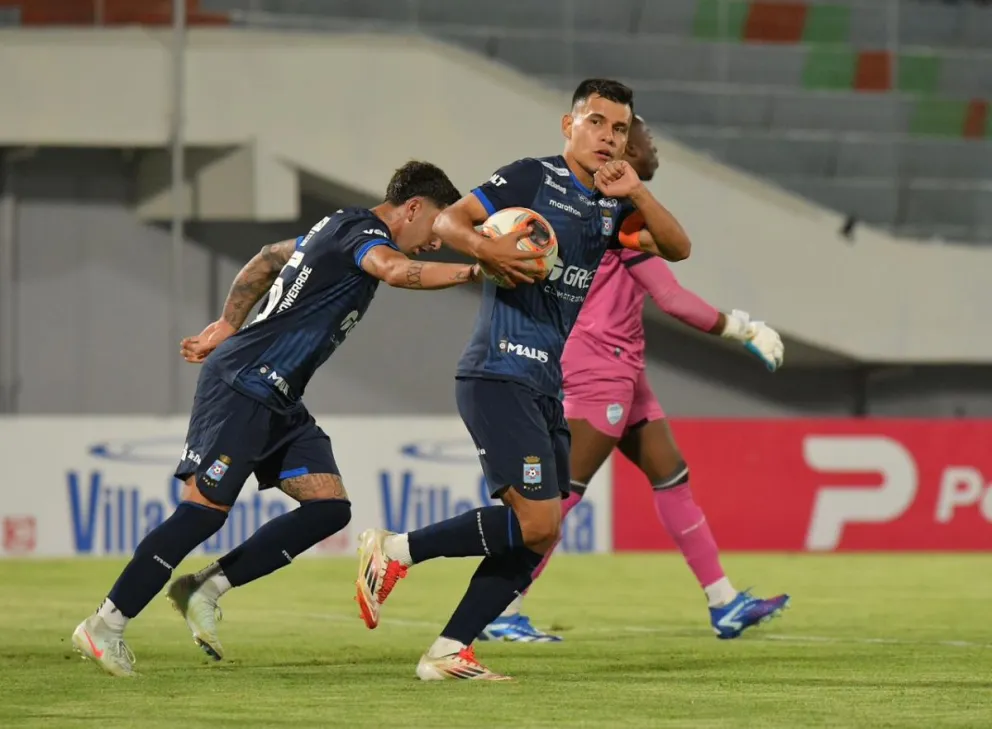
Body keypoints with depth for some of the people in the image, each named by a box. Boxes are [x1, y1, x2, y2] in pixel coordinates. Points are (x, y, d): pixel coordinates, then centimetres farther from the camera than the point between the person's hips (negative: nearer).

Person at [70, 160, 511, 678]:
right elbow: (399, 272, -35)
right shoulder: (364, 234, -12)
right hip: (243, 385, -10)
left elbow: (267, 260, 32)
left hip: (277, 401, 10)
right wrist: (474, 271, -31)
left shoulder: (340, 228, 19)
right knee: (206, 507, -14)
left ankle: (205, 589, 1)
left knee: (329, 507, -1)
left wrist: (227, 325, 34)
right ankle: (105, 625, -8)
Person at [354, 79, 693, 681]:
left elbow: (677, 248, 4)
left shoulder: (612, 206, 16)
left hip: (547, 387, 8)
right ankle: (395, 551, -7)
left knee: (538, 535, 5)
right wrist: (489, 249, -29)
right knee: (537, 522, -17)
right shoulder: (532, 179, -4)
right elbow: (449, 221, -9)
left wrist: (636, 193, -11)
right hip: (499, 376, -8)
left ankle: (449, 652, 8)